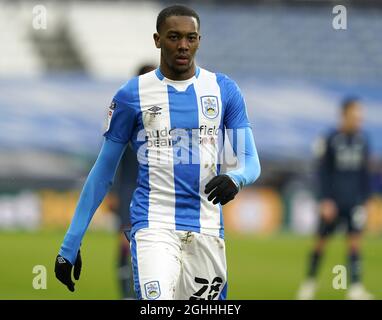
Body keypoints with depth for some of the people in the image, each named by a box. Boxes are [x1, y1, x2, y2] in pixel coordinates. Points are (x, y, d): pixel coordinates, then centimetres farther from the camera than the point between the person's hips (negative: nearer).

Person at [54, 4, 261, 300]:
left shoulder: (224, 90, 9)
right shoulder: (132, 95, 3)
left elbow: (251, 162, 7)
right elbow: (103, 173, 9)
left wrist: (234, 179, -19)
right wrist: (70, 245, 7)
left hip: (207, 230, 3)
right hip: (154, 227, -3)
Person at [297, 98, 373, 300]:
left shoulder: (362, 141, 6)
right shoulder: (331, 140, -7)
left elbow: (364, 173, 14)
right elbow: (323, 172, -5)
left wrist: (364, 199, 12)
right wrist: (325, 200, -11)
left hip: (354, 201, 3)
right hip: (333, 201, -3)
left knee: (354, 241, -7)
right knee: (321, 241, 5)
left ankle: (355, 287, -8)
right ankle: (310, 282, 21)